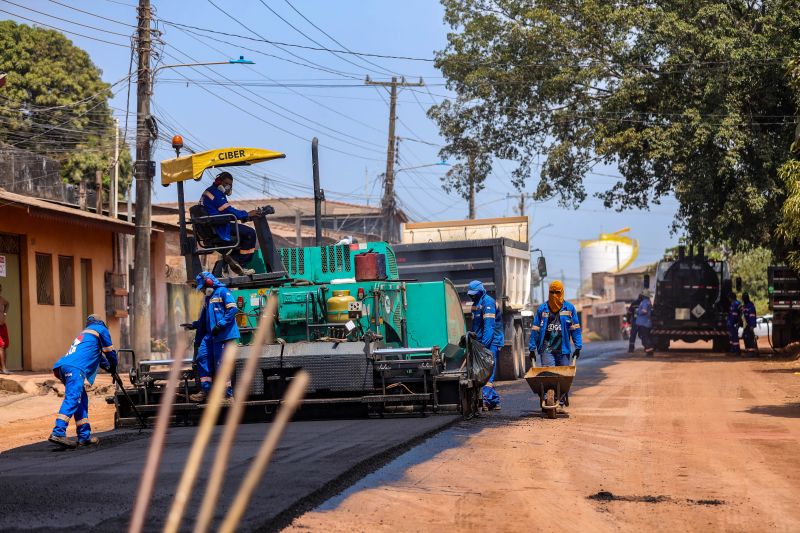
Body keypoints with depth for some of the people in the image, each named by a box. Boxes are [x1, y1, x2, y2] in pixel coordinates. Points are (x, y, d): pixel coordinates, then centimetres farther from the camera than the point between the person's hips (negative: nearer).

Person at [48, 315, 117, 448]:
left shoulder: (85, 332, 38)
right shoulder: (101, 329, 16)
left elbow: (98, 356, 50)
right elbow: (109, 352, 18)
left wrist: (109, 367, 58)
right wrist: (113, 368, 34)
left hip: (63, 366, 9)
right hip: (75, 368, -9)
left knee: (82, 400, 14)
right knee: (73, 398, -20)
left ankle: (84, 437, 11)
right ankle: (58, 433, -35)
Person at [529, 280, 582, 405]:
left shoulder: (569, 308, 7)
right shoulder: (542, 309, 8)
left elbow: (575, 328, 7)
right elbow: (535, 329, 9)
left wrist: (578, 346, 0)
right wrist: (532, 348, 5)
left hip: (563, 348, 0)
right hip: (546, 348, 0)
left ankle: (562, 399, 17)